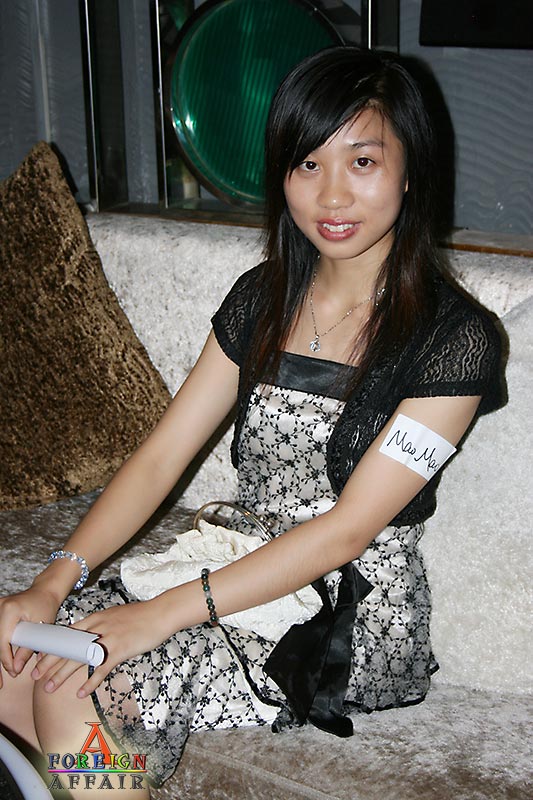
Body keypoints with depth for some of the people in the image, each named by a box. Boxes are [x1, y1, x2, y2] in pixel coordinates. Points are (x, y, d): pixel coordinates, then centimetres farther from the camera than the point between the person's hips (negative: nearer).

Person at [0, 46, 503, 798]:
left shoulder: (455, 337, -14)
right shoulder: (262, 298, 5)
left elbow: (348, 529, -18)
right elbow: (161, 455, 2)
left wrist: (163, 614, -23)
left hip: (356, 620, -5)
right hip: (241, 577, 6)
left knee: (78, 690, -23)